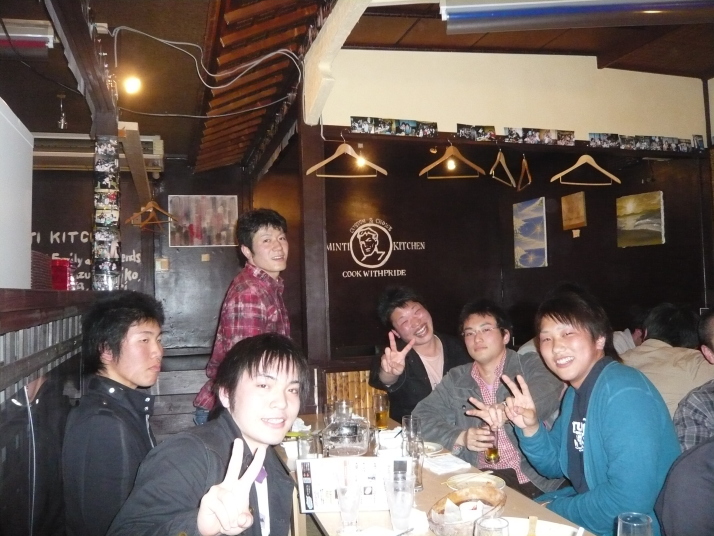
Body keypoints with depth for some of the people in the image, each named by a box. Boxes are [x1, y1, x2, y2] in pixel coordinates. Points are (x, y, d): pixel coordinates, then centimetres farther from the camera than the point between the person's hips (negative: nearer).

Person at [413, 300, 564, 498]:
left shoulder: (530, 365, 3)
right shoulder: (456, 379, 14)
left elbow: (551, 390, -19)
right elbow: (421, 417, 8)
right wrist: (460, 437, -11)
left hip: (536, 480, -2)